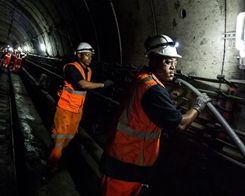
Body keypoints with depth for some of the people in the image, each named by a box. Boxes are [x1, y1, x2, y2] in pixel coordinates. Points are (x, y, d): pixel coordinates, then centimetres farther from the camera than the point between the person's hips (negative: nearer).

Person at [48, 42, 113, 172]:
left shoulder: (88, 70, 6)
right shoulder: (71, 67, -19)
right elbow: (83, 84, -32)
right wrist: (103, 84, -27)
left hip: (78, 110, 8)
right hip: (65, 108, -7)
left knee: (70, 135, 18)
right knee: (60, 136, -2)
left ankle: (58, 152, 39)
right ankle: (53, 163, 12)